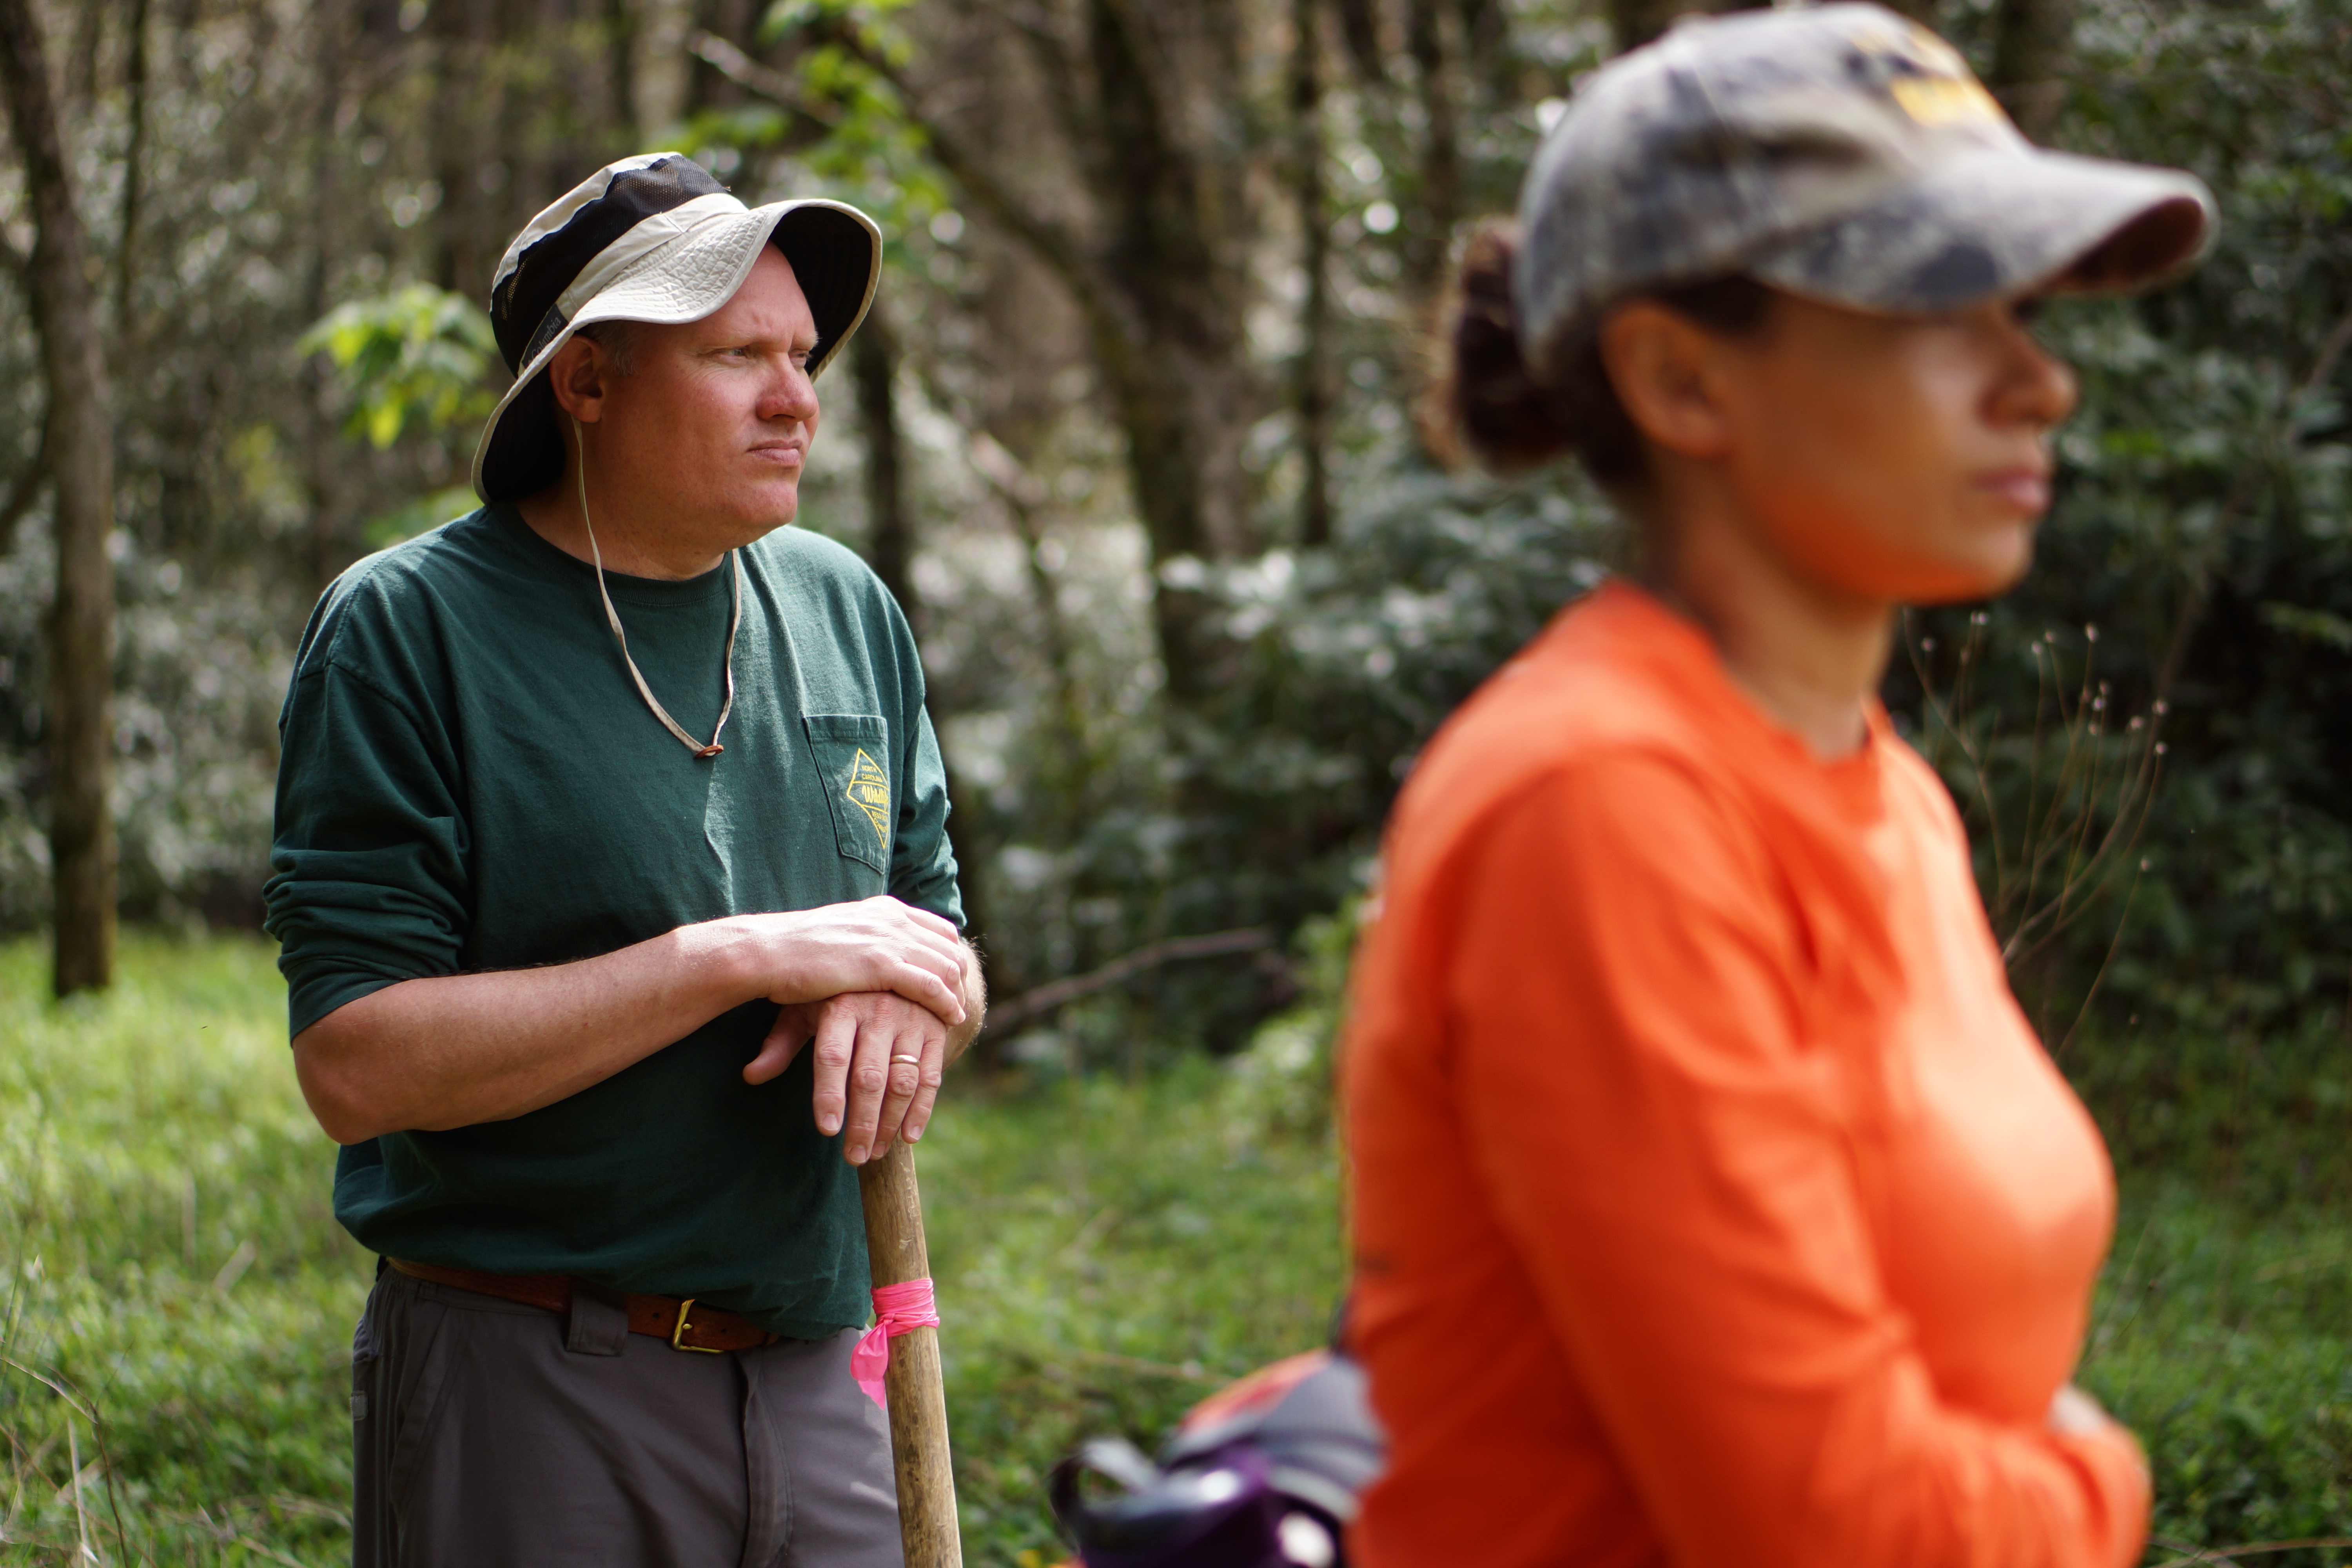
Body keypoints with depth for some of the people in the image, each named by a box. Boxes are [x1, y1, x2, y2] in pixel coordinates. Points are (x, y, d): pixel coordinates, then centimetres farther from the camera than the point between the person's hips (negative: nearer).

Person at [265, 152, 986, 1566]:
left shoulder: (846, 610, 9)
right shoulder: (407, 630, -8)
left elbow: (946, 952, 17)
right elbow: (355, 1063, -17)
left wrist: (899, 1006, -8)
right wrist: (746, 957, -19)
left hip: (813, 1383, 5)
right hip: (524, 1397, -5)